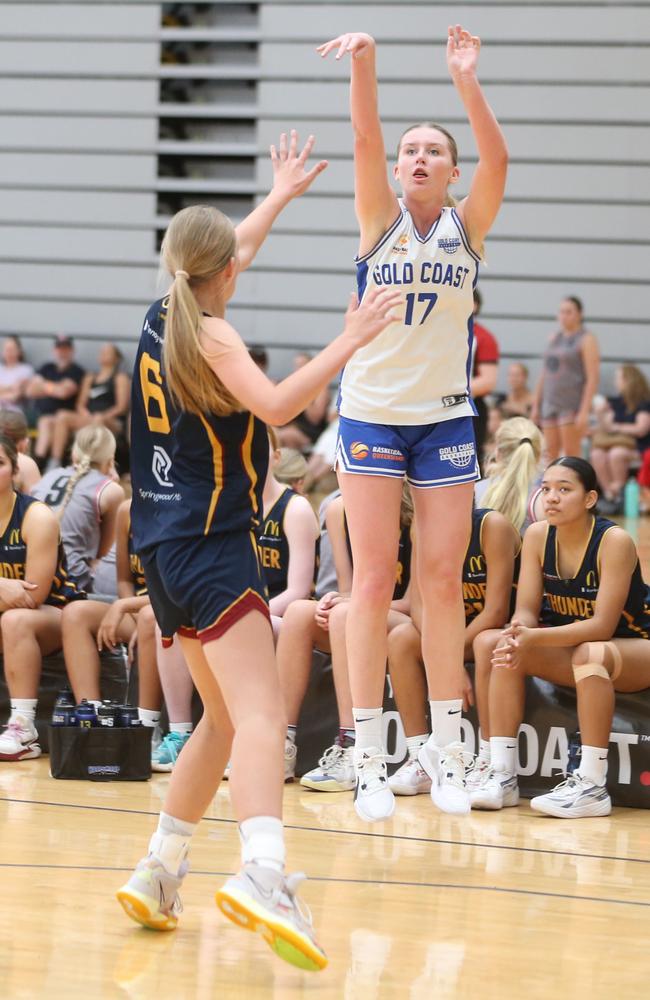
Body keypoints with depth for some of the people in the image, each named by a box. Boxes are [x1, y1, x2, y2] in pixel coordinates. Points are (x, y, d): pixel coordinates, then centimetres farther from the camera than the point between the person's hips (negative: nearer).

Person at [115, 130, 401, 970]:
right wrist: (349, 342, -21)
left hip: (164, 545, 9)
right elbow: (274, 405, -25)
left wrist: (282, 194, 44)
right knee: (260, 716, -23)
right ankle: (262, 875, -44)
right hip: (211, 545, -9)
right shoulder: (210, 334, -8)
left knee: (224, 718, 19)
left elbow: (225, 254, 32)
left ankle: (158, 875, 18)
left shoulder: (162, 320, 13)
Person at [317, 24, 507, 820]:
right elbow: (364, 141, -16)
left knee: (443, 581, 3)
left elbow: (498, 159, -16)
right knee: (374, 578, -3)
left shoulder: (467, 226, 2)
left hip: (446, 420, 1)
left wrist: (466, 81, -29)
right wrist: (363, 62, -31)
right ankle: (368, 755, -2)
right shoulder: (380, 219, 0)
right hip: (372, 413, -1)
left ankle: (446, 747, 10)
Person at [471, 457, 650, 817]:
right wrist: (517, 637, -32)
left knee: (591, 654, -39)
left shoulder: (614, 541, -23)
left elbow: (602, 626, -27)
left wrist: (533, 638, -38)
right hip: (569, 645, 6)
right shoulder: (537, 536, -7)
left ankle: (592, 786, -34)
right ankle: (502, 774, -19)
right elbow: (526, 611, -7)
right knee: (497, 645, -18)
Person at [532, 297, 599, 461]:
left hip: (572, 404, -6)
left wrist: (584, 411, -17)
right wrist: (536, 405, 16)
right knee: (551, 453, 3)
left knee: (571, 454, -8)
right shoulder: (554, 338, 15)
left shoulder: (586, 340, -4)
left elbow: (592, 378, -10)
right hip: (550, 403, 6)